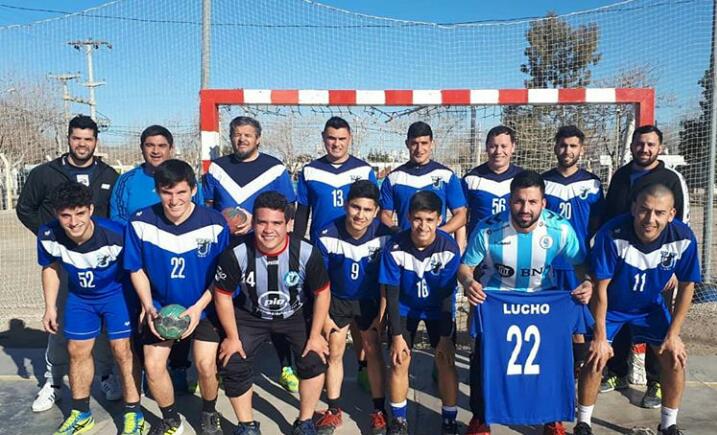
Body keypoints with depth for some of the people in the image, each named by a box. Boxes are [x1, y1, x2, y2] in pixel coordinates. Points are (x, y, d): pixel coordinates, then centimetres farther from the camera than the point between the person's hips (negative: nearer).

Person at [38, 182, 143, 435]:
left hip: (117, 293, -4)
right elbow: (51, 268, 0)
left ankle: (133, 414, 11)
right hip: (79, 296, 5)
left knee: (122, 350, -6)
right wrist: (50, 307, 2)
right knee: (77, 351, 11)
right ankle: (81, 414, 31)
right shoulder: (48, 236, -21)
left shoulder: (115, 235, -35)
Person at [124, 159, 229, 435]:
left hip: (204, 307, -2)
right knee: (153, 367, 0)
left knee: (206, 366, -9)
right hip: (160, 306, 2)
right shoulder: (141, 223, -16)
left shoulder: (215, 223, -21)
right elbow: (136, 269, -2)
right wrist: (148, 307, -11)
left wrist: (198, 307, -18)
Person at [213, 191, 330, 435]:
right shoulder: (236, 254, -29)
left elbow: (322, 293, -13)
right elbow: (223, 295, -12)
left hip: (297, 314, 0)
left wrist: (315, 335, -11)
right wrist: (232, 337, -8)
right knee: (233, 366, -6)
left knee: (314, 359, -11)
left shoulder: (306, 253, -29)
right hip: (251, 316, 0)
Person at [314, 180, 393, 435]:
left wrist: (381, 314, -9)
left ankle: (379, 411, 18)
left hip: (369, 300, 0)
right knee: (334, 353, 6)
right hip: (337, 299, 0)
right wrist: (323, 316, -9)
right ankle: (333, 411, 22)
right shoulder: (327, 236, -25)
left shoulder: (384, 235, -24)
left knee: (373, 351, 3)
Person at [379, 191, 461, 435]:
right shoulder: (395, 248, -27)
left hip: (439, 309, 0)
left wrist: (445, 337, -16)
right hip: (405, 308, 0)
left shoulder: (449, 248, -27)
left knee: (446, 362, -5)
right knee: (400, 362, -3)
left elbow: (447, 294, -19)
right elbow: (391, 294, -18)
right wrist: (397, 335, -17)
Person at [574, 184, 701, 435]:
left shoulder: (683, 239, -25)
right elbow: (601, 286, -25)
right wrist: (600, 336, -20)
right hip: (610, 305, -3)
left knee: (675, 359, -2)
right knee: (596, 358, -12)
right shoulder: (612, 234, -35)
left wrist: (673, 335, -7)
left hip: (650, 305, 3)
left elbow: (686, 285, -8)